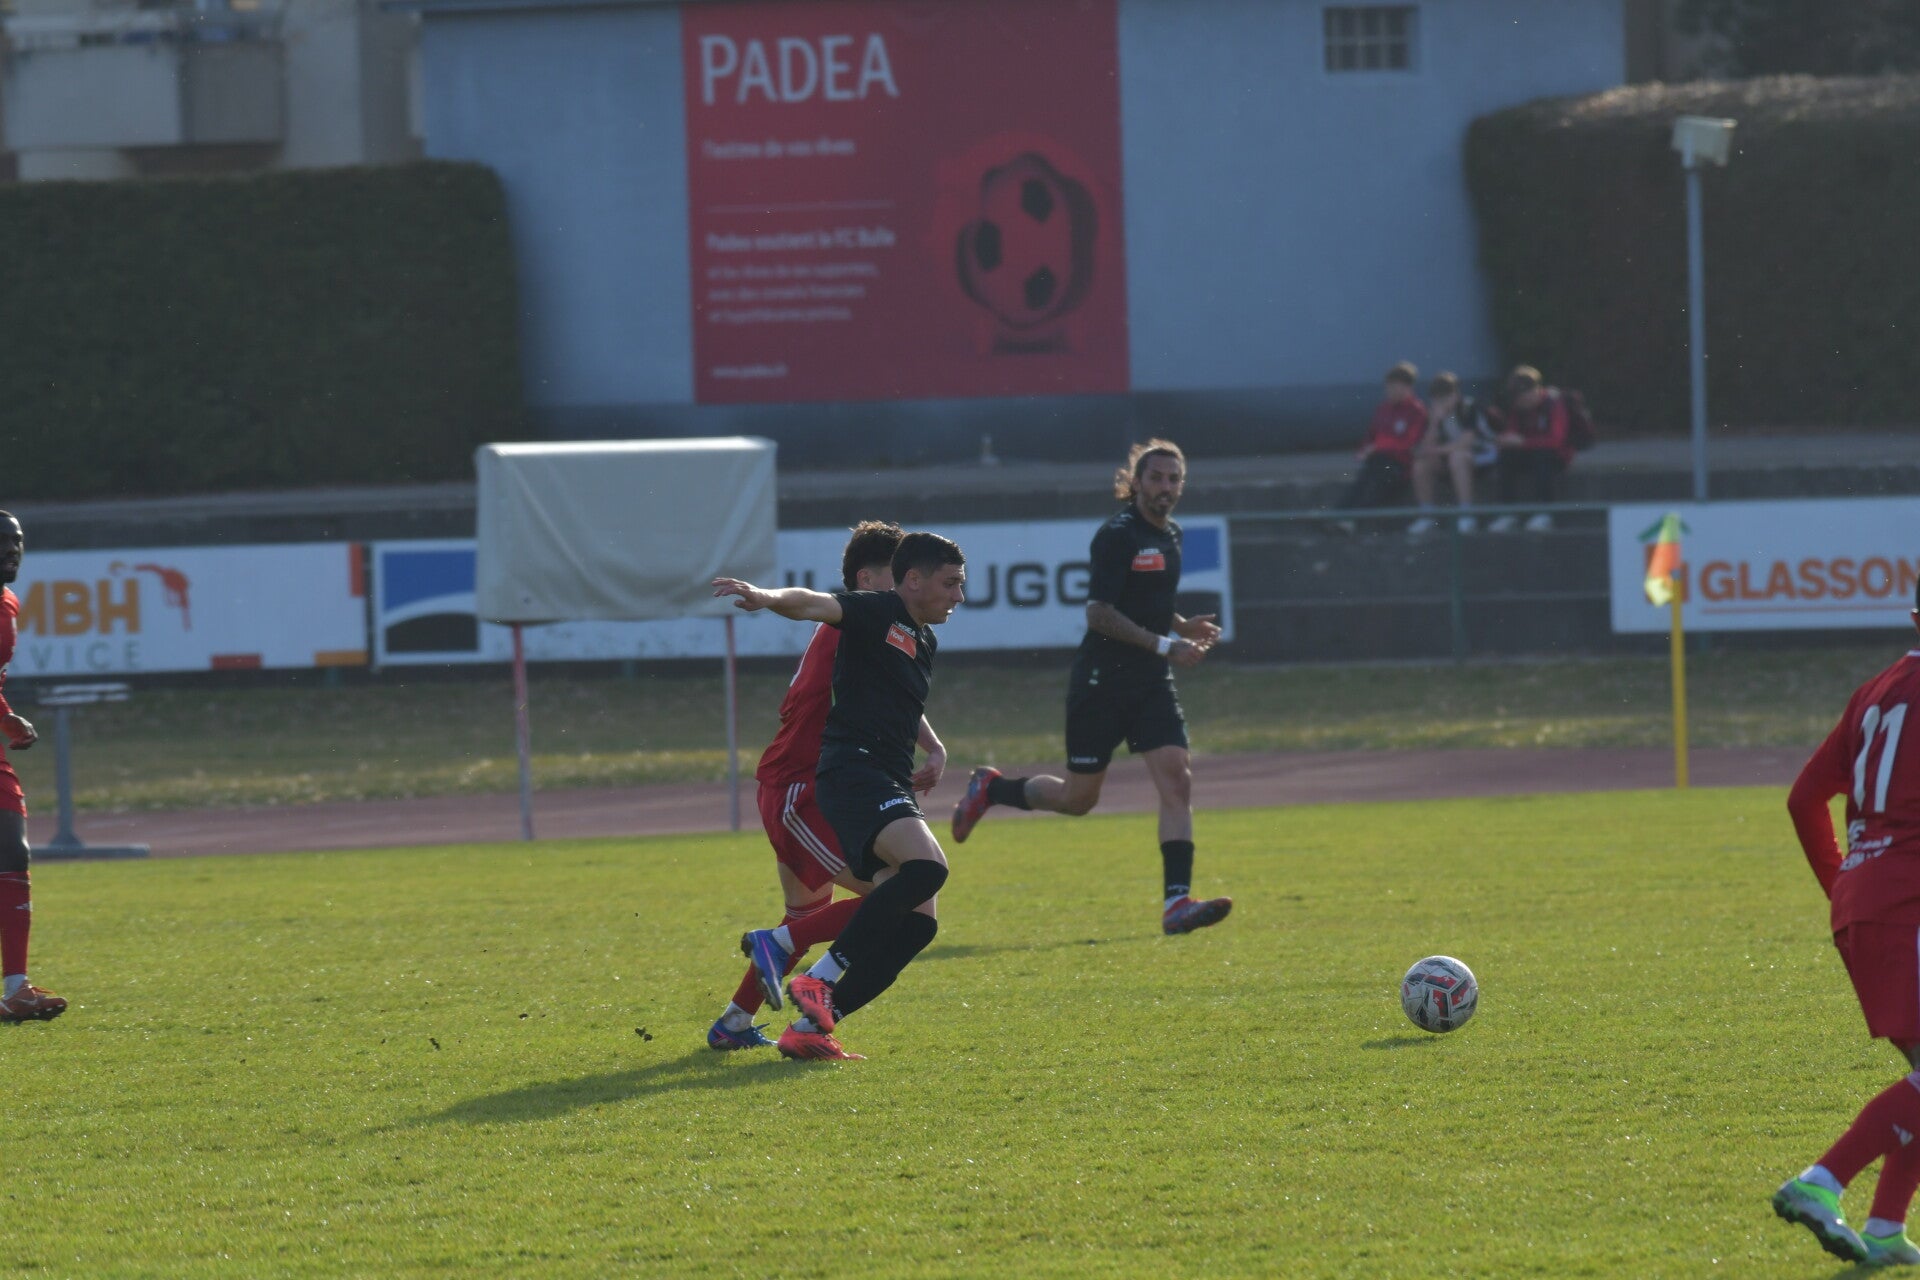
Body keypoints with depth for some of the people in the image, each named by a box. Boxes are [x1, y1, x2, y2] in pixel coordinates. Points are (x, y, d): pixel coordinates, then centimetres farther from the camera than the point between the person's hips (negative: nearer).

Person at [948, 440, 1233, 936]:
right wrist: (1164, 644, -23)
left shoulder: (1170, 536, 12)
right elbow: (1099, 614, -20)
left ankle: (1177, 903, -17)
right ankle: (990, 789, 31)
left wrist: (1183, 627, 8)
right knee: (1078, 798, 4)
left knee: (1176, 781, -11)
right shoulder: (1117, 536, -14)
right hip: (1102, 683, -7)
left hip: (1151, 685, 7)